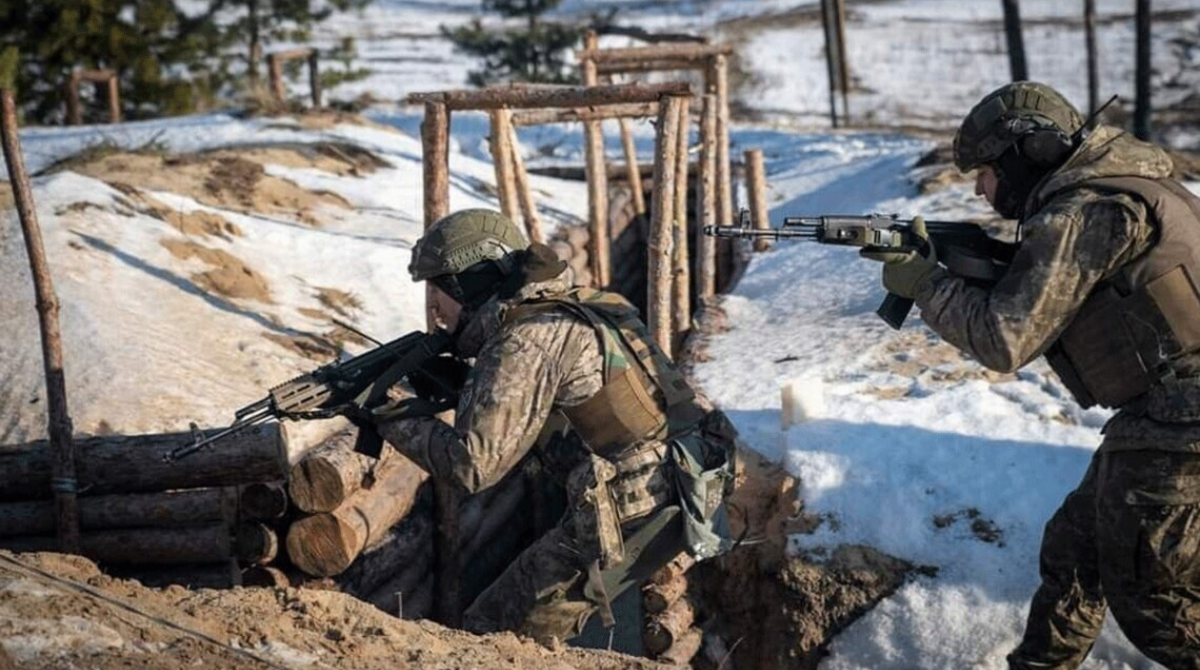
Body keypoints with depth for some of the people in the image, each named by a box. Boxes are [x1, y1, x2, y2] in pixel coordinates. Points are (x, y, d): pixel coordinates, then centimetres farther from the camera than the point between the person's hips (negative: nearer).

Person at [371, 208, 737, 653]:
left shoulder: (526, 340, -14)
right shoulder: (568, 306, 13)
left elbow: (472, 465, -17)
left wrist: (392, 417, -5)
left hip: (633, 510, -9)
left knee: (494, 636, 0)